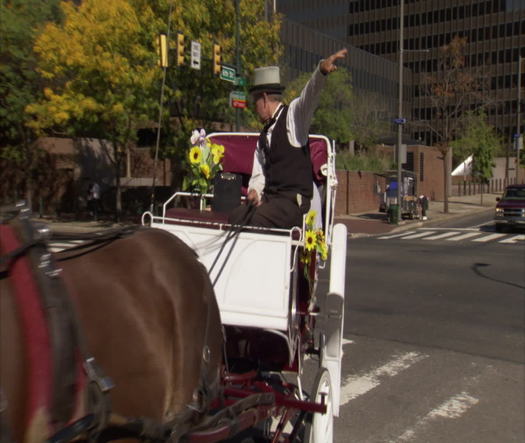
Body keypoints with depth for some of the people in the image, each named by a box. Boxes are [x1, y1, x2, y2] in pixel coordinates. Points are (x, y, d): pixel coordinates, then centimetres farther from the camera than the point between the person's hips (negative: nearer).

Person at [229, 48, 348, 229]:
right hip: (269, 198, 7)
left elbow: (311, 94, -19)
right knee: (235, 217, -17)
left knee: (259, 218, -32)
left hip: (294, 200, -7)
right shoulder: (263, 137, 23)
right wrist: (254, 191, -3)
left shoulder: (293, 114, 1)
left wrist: (322, 70, -40)